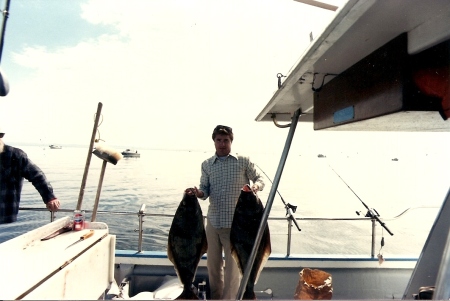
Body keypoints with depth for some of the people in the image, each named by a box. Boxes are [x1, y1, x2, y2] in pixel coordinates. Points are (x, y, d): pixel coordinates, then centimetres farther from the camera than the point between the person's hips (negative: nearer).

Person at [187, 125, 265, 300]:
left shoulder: (243, 161, -1)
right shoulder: (206, 165, 6)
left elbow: (259, 179, 4)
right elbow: (205, 190, 3)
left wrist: (255, 186, -19)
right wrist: (198, 193, -19)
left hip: (236, 223, -3)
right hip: (213, 221, 4)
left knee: (232, 265, 5)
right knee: (213, 263, 17)